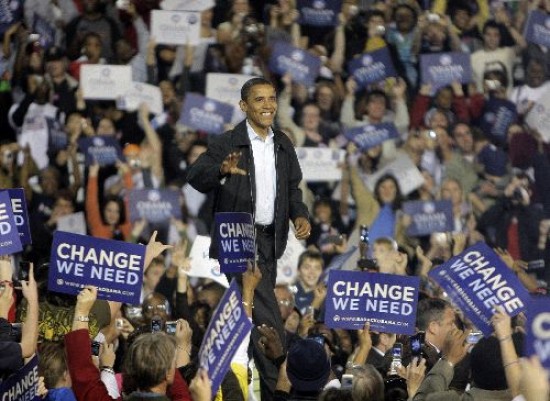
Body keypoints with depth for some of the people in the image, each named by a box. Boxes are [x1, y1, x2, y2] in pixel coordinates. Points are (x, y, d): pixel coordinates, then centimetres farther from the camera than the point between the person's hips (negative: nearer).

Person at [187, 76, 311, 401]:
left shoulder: (284, 146, 10)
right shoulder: (227, 144, -8)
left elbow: (292, 188, 21)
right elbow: (196, 177, -19)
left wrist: (300, 215, 1)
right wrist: (223, 170, -39)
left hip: (270, 240, 6)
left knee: (248, 318, 13)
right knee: (268, 320, -13)